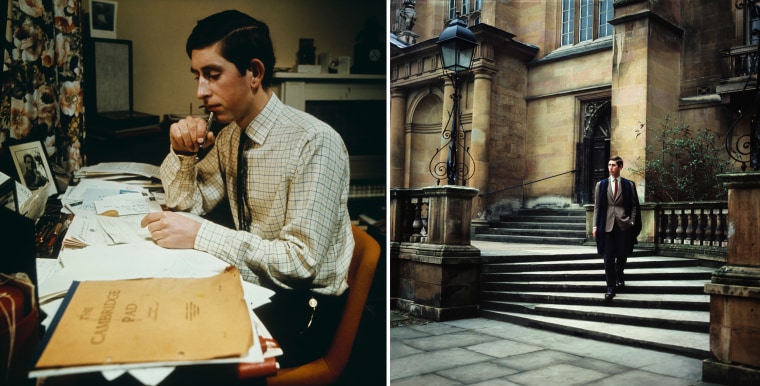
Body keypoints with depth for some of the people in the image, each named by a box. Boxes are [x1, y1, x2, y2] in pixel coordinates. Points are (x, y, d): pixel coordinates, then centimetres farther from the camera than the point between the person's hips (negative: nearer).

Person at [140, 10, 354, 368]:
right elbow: (186, 204, 13)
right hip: (249, 281, 7)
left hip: (301, 302, -7)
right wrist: (183, 152, -6)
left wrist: (200, 235, -27)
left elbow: (302, 259, -25)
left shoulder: (315, 143, -23)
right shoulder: (229, 134, 3)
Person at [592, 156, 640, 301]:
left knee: (622, 255, 9)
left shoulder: (629, 184, 4)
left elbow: (634, 205, 5)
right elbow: (597, 206, 6)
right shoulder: (601, 184, 7)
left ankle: (619, 277, 36)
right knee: (608, 258, -2)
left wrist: (632, 222, -4)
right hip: (607, 225, 0)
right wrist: (595, 225, 0)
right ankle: (611, 286, 6)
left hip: (623, 225, 0)